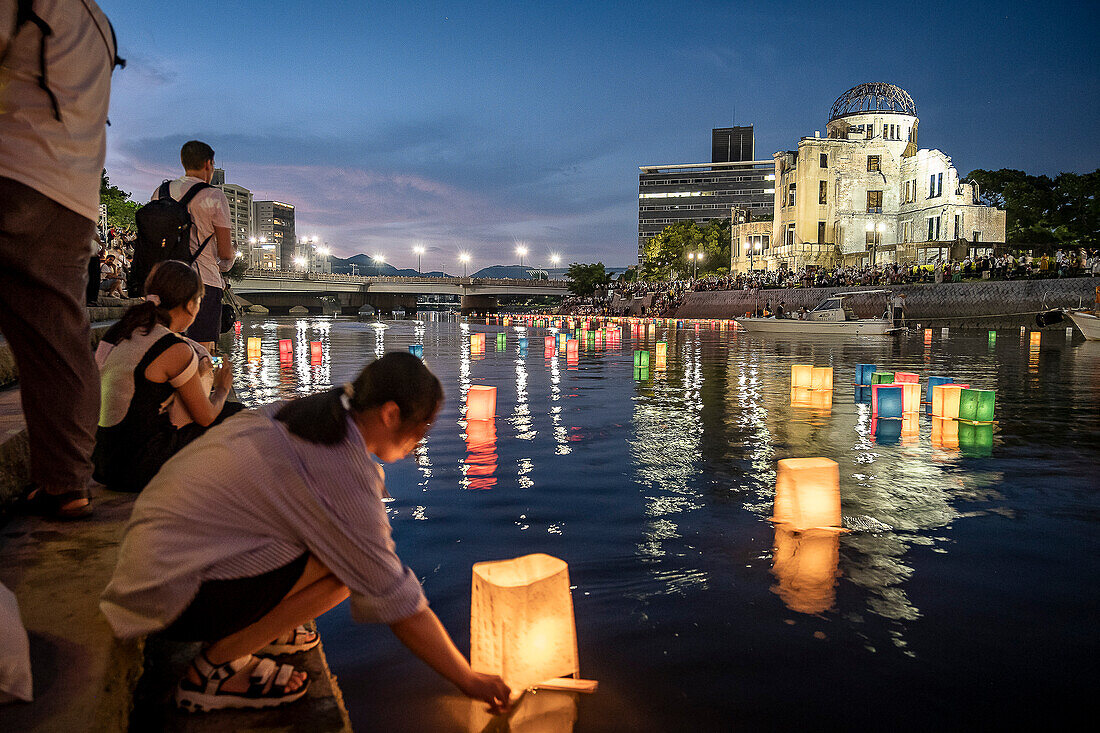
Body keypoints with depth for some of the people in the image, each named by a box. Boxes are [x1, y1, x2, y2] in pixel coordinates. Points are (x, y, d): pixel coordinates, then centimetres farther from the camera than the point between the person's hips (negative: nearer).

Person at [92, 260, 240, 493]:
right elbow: (207, 418, -6)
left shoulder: (117, 330, 6)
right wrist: (222, 389, 16)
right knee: (234, 414, 7)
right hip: (137, 470, -8)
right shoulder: (175, 351, -18)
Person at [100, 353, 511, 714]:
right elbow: (395, 599, -17)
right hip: (171, 596, -9)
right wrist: (469, 681, -6)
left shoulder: (290, 414, 3)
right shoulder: (342, 473, -23)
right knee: (343, 566, -19)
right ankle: (213, 671, -3)